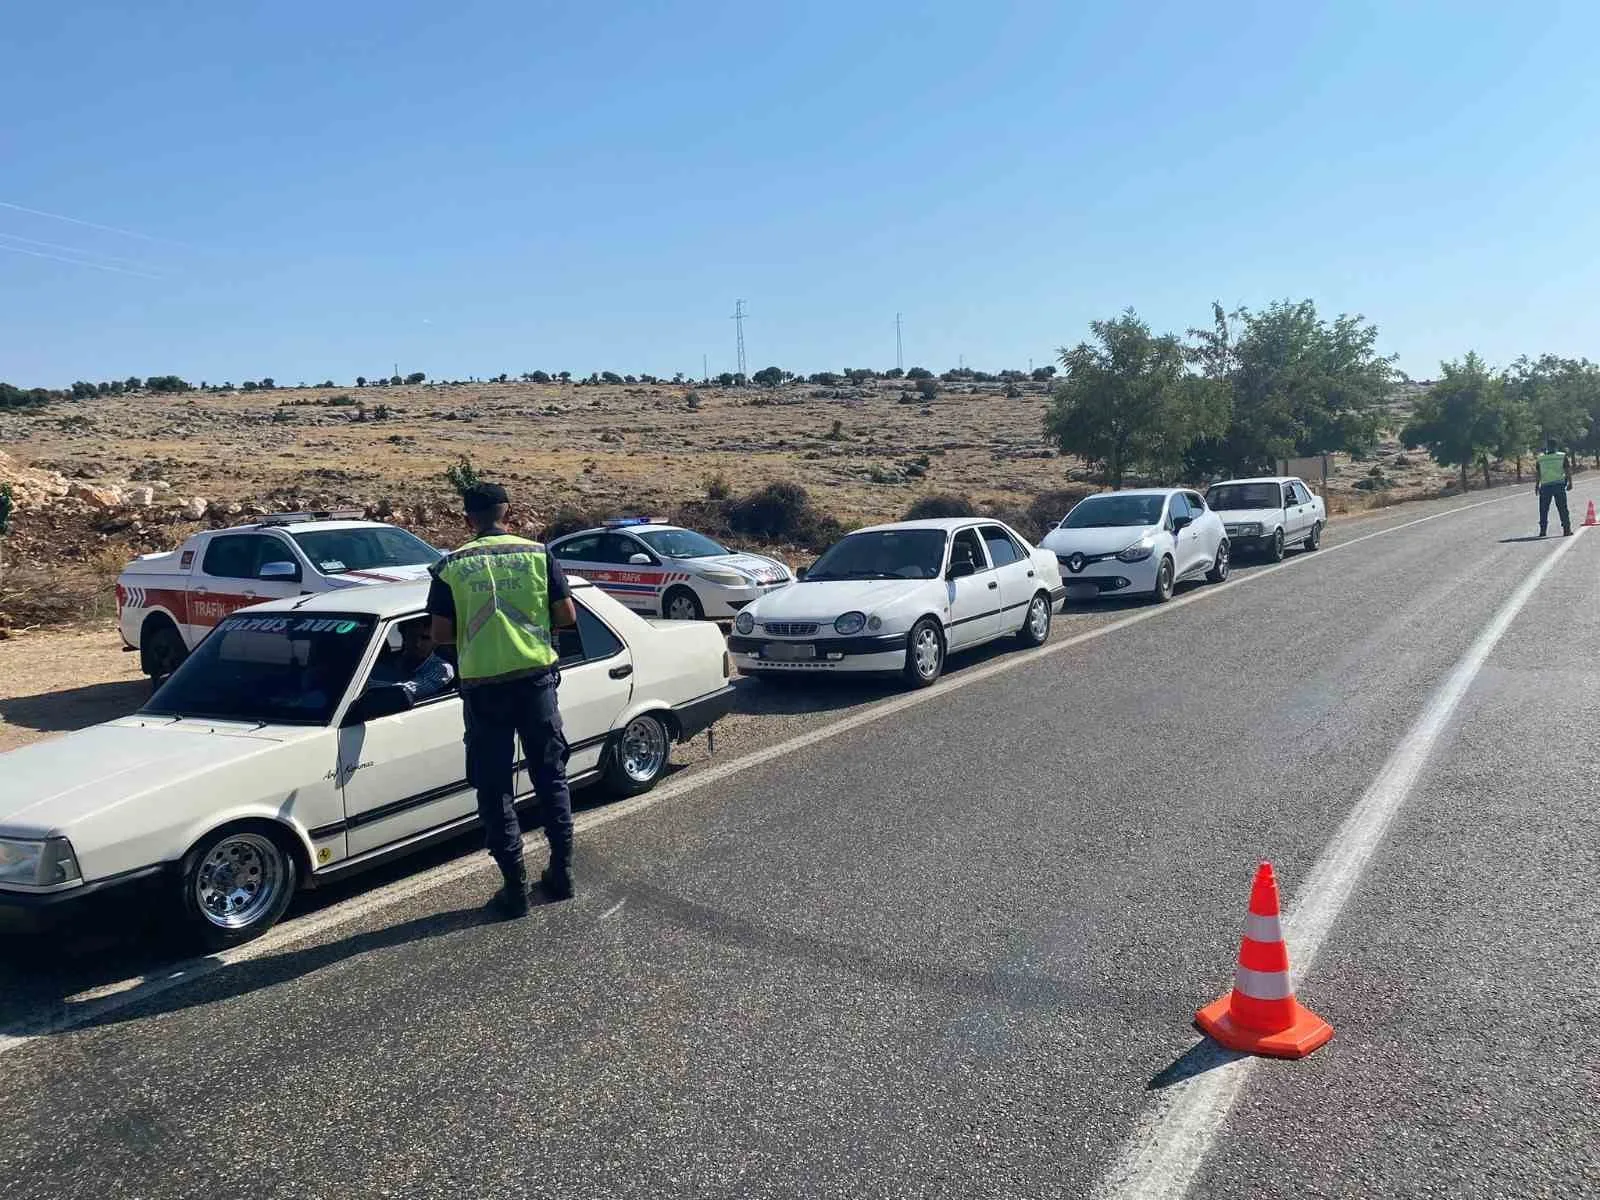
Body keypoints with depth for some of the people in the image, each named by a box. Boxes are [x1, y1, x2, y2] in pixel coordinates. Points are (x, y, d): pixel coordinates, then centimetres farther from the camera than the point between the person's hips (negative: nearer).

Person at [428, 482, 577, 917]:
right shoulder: (538, 555, -2)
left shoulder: (450, 567, -3)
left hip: (483, 687, -1)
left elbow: (441, 634, -3)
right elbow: (567, 616, -1)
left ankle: (515, 887, 11)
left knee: (495, 788, 9)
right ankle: (561, 873, 22)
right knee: (551, 775, 15)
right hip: (535, 678, 1)